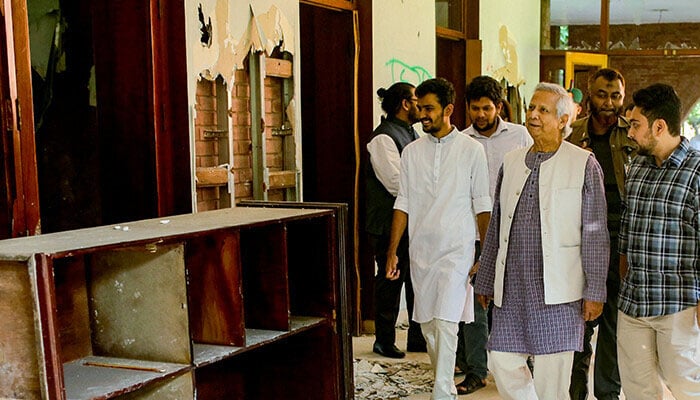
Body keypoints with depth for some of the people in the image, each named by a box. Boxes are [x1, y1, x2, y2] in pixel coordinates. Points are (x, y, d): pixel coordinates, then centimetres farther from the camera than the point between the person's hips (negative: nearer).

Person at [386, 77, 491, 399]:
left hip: (457, 251, -4)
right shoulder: (411, 152, 7)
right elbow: (403, 204, 8)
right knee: (427, 324, 10)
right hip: (420, 251, 4)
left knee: (445, 322, -13)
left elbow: (482, 206, -1)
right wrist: (392, 251, 4)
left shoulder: (471, 149, -2)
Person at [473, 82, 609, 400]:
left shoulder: (584, 165, -2)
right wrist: (485, 281, 16)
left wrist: (595, 292, -6)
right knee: (502, 362, 5)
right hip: (511, 287, 5)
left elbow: (595, 234, -3)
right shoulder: (511, 162, 12)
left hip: (557, 289, -4)